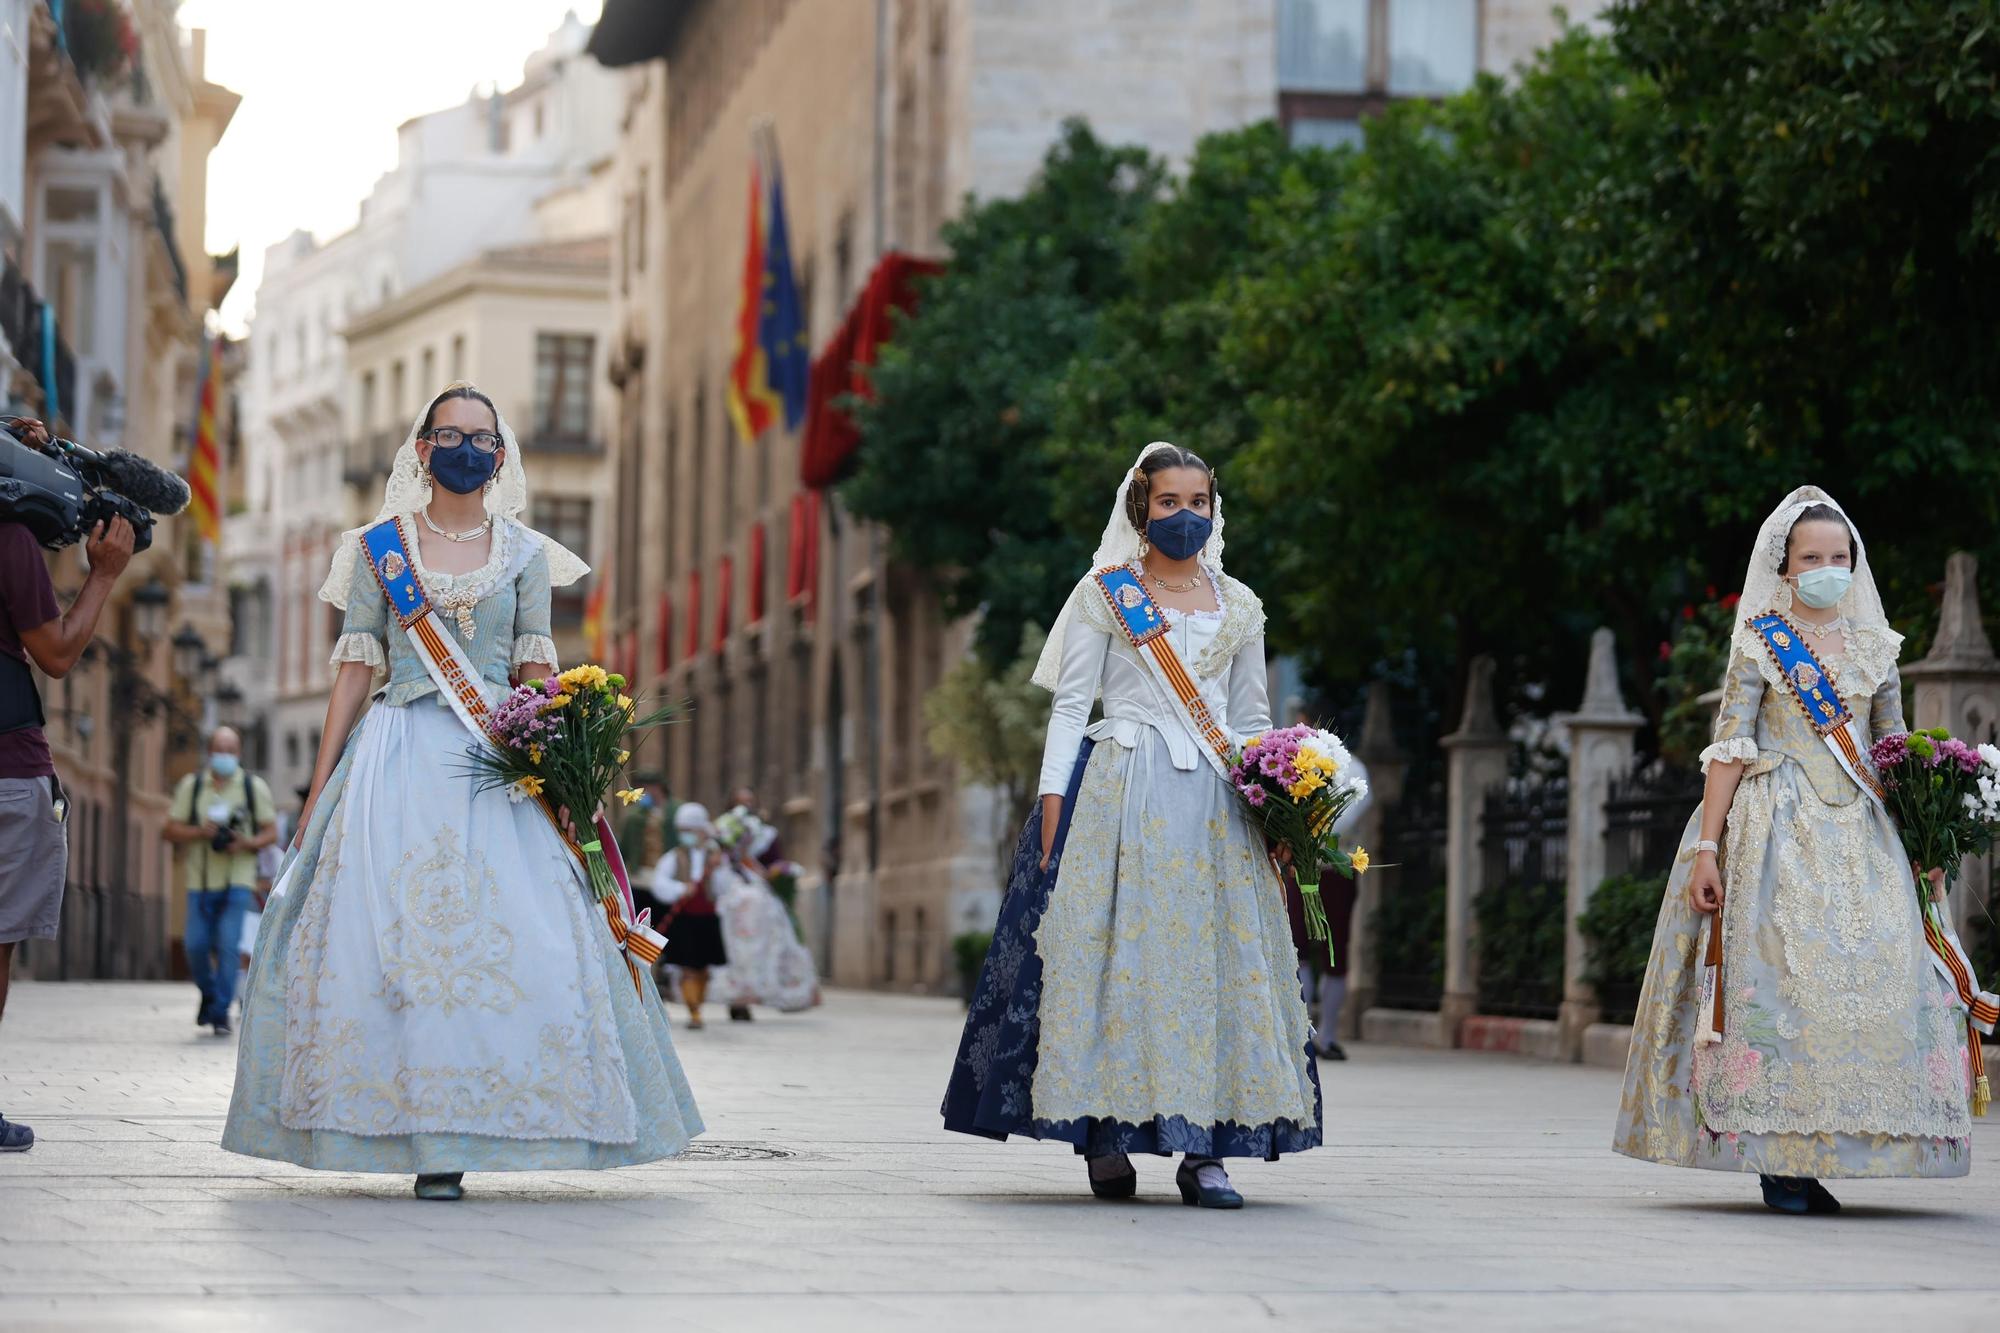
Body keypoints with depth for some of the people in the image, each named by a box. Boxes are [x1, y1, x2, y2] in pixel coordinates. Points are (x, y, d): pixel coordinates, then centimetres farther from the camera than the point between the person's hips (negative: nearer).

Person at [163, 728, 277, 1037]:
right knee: (196, 944, -4)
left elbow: (271, 832, 7)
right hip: (201, 882, 1)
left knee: (229, 944, -12)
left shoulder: (254, 787, 6)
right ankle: (208, 994, 24)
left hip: (238, 882, -1)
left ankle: (221, 1011, -4)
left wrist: (247, 843, -13)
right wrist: (200, 832, -13)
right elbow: (170, 830, 5)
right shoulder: (191, 785, 7)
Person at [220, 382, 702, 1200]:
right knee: (386, 936, -10)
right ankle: (427, 1138, -4)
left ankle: (450, 1136, -3)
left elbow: (536, 674, 9)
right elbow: (356, 668, 7)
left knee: (504, 940, -10)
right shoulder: (380, 547, 8)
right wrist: (320, 786, 2)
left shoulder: (526, 554, 11)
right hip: (397, 758, -1)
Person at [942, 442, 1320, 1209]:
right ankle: (1106, 1133, -3)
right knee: (1113, 953, -8)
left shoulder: (1240, 607, 15)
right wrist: (1053, 811, -8)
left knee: (1217, 961, -5)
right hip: (1119, 798, -3)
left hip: (1215, 803, 3)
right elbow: (1069, 707, 1)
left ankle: (1203, 1149, -5)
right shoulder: (1104, 594, 5)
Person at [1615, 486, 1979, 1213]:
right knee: (1781, 971, -12)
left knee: (1876, 971, -5)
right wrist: (1706, 846, -10)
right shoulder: (1760, 643, 2)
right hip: (1779, 830, -4)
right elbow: (1729, 747, -3)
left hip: (1860, 833, 4)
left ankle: (1813, 1163, 0)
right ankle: (1778, 1162, -8)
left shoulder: (1875, 648, 14)